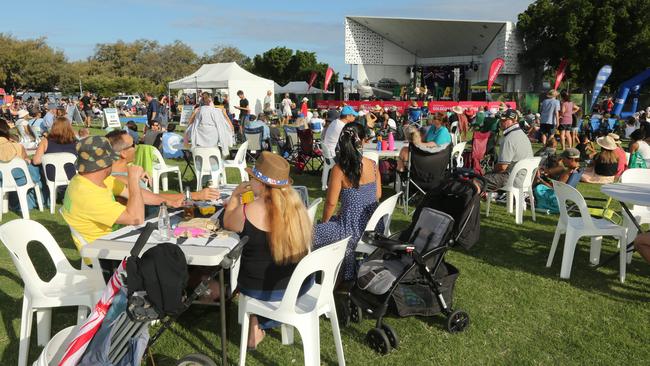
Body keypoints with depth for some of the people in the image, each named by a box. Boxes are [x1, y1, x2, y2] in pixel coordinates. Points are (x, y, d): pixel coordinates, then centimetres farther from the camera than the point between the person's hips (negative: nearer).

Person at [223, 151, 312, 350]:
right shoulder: (295, 203, -9)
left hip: (265, 290, -3)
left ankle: (255, 329, 40)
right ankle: (261, 325, 44)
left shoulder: (247, 211, -21)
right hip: (302, 283, 4)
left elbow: (227, 224, 2)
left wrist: (235, 196, 10)